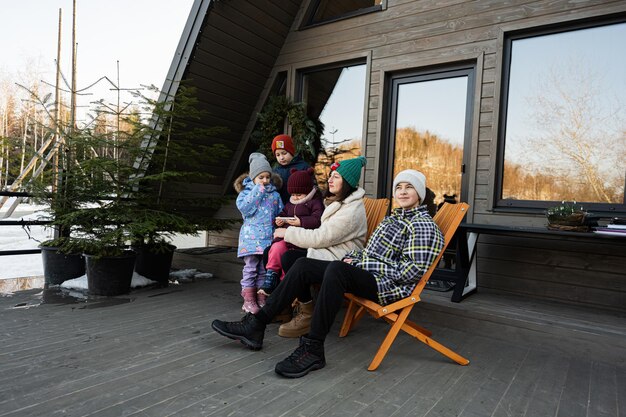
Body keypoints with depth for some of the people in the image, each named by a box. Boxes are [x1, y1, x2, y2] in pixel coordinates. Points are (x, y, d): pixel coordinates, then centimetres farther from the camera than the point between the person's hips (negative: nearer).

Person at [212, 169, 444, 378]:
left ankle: (313, 349, -29)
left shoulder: (423, 225, -6)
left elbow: (414, 270, -17)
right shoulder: (393, 217, 22)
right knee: (303, 265, -5)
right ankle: (256, 325, -7)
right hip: (365, 275, 9)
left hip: (387, 286, -9)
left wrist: (369, 266, -13)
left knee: (336, 269, -37)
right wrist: (353, 257, 6)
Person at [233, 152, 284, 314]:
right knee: (251, 267, -1)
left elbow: (281, 212, 15)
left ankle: (262, 295, 20)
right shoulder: (246, 192, 2)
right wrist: (257, 191, -12)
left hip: (269, 237, 3)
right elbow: (243, 207, -16)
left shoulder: (274, 194, 12)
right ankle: (249, 298, 6)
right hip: (251, 236, -3)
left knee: (265, 267, 10)